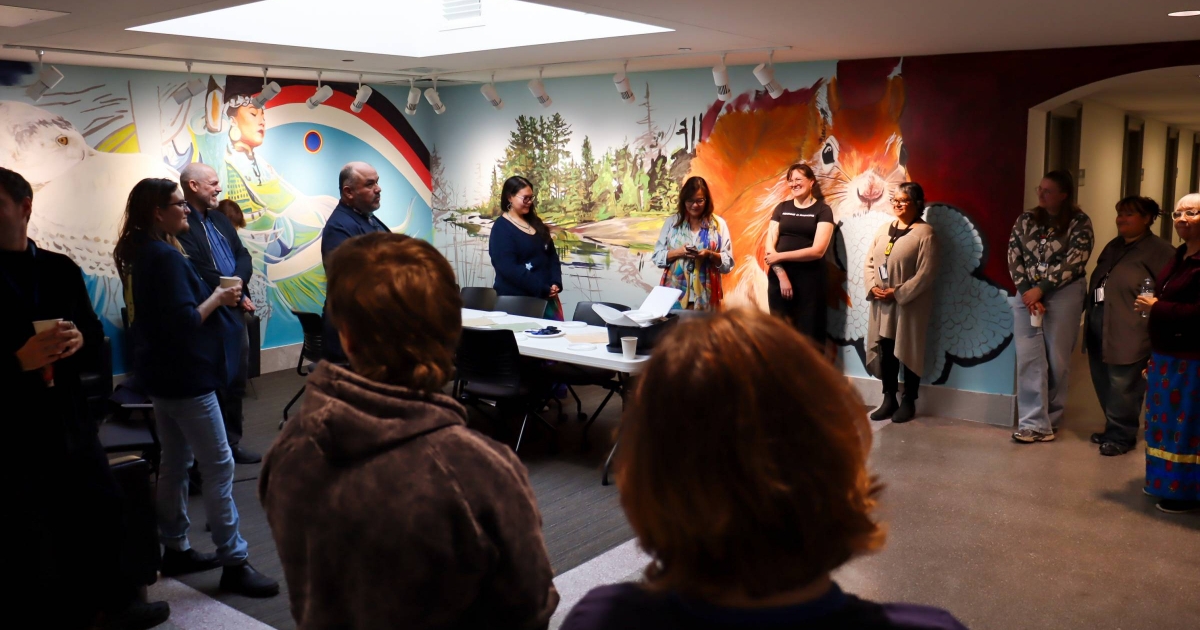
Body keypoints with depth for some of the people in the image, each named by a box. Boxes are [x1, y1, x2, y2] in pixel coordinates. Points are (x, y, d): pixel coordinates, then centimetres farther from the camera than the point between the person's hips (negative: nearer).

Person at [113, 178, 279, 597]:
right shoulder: (165, 256, -20)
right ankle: (233, 563, -1)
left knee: (175, 462, 16)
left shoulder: (140, 253, 10)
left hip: (163, 373, 10)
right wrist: (218, 297, -11)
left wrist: (216, 296, 7)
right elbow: (185, 320, -26)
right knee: (218, 465, -6)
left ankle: (175, 550, 26)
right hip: (184, 375, -10)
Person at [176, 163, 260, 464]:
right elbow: (199, 275, -18)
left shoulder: (220, 219, 14)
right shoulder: (181, 225, -12)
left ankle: (232, 442, 26)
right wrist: (236, 295, -9)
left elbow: (243, 257, 8)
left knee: (236, 383, 14)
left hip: (235, 314, 8)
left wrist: (238, 282, -12)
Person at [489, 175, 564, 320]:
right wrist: (543, 289, -18)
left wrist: (555, 284, -3)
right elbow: (509, 268, -17)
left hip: (546, 297, 7)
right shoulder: (501, 228, -7)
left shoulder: (536, 223, 14)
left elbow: (552, 256, 15)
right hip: (517, 300, -7)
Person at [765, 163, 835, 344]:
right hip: (778, 278, 3)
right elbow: (770, 245, 2)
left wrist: (780, 256, -10)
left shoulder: (823, 210, 0)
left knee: (808, 334, 1)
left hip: (809, 281, -3)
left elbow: (817, 250, -11)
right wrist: (781, 275, -12)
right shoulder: (782, 208, 11)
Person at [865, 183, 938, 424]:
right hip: (882, 305, 6)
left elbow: (926, 273, -15)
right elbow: (870, 262, 10)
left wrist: (898, 293, -19)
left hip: (909, 306, -6)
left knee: (908, 353, 3)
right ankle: (889, 399, 21)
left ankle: (909, 402, 15)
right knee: (885, 352, 9)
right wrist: (872, 287, -7)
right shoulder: (884, 230, 12)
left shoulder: (925, 233, -9)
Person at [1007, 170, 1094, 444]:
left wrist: (1040, 289, -15)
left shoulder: (1079, 223, -2)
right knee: (1029, 358, -2)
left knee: (1057, 360, 4)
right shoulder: (1026, 219, 7)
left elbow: (1073, 263, -12)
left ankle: (1050, 419, 18)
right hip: (1027, 294, 3)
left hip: (1063, 296, -3)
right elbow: (1014, 257, 2)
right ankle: (1033, 423, 1)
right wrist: (1027, 291, -9)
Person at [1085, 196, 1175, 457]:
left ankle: (1121, 435, 10)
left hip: (1128, 332, -8)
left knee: (1123, 386, -3)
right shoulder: (1113, 247, 19)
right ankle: (1114, 428, 28)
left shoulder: (1159, 251, -6)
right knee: (1103, 383, 14)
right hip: (1099, 327, 8)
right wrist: (1089, 319, 18)